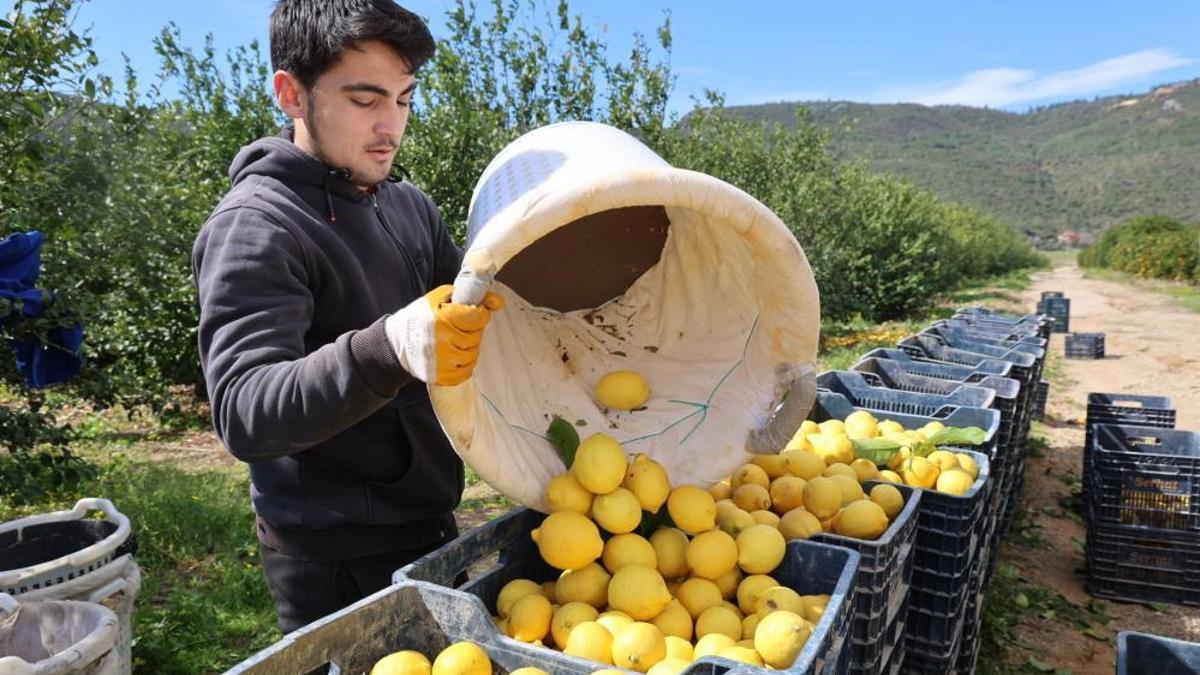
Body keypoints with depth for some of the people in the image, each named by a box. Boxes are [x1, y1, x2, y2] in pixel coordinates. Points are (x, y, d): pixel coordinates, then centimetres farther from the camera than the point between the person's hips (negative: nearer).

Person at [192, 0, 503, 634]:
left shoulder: (410, 206, 7)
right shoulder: (255, 225, -16)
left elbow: (471, 317, 11)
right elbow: (243, 413, -26)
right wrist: (387, 348, -42)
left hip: (430, 525, 7)